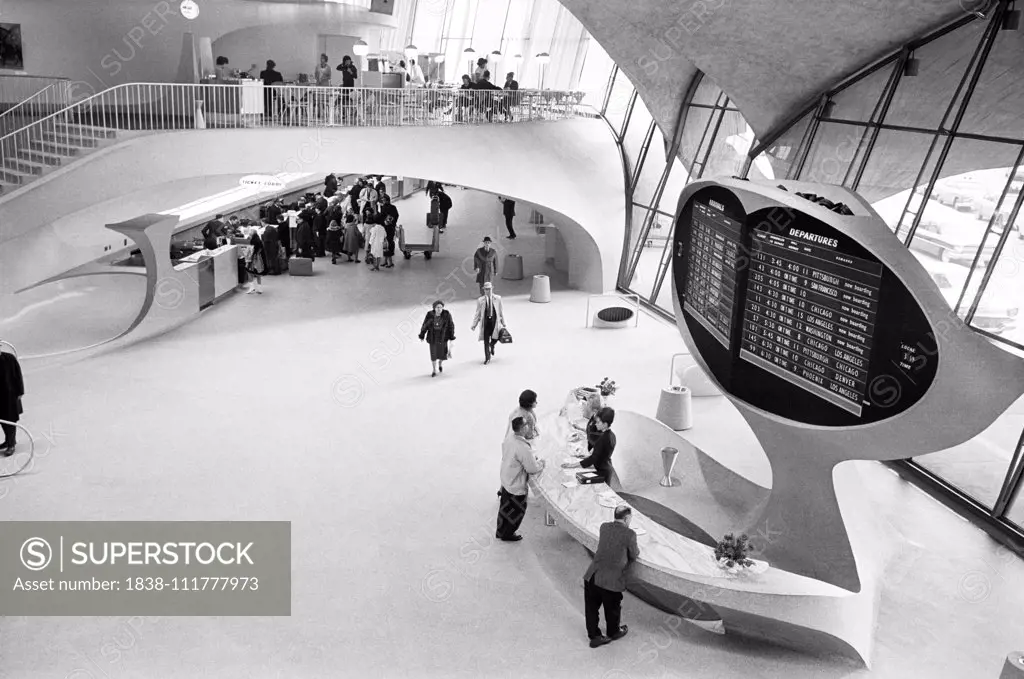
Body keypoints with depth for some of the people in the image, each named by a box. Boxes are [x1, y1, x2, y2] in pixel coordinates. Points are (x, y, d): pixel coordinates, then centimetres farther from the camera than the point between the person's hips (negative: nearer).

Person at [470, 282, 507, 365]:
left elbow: (501, 311, 6)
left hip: (495, 321, 0)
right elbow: (477, 313, 5)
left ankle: (492, 345, 35)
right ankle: (487, 358, 19)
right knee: (486, 341, 4)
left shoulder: (497, 299, 0)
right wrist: (474, 324, 3)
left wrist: (503, 323, 8)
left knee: (495, 339, -5)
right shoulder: (480, 300, -1)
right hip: (485, 322, 0)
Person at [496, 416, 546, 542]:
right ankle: (507, 534, 33)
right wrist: (540, 463, -5)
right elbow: (532, 468, -25)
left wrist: (532, 457, 8)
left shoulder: (509, 437, -8)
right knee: (517, 510, 15)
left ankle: (501, 531, 42)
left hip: (506, 479, 8)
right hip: (516, 486, -8)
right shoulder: (523, 447, -34)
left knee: (505, 507, 25)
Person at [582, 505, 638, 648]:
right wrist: (637, 549, 22)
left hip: (591, 577, 4)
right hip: (611, 581, -4)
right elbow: (634, 556, 2)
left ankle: (594, 636, 33)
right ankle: (614, 632, 44)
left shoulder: (604, 527, 6)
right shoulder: (629, 534, -10)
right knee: (612, 609, 22)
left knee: (591, 608, 18)